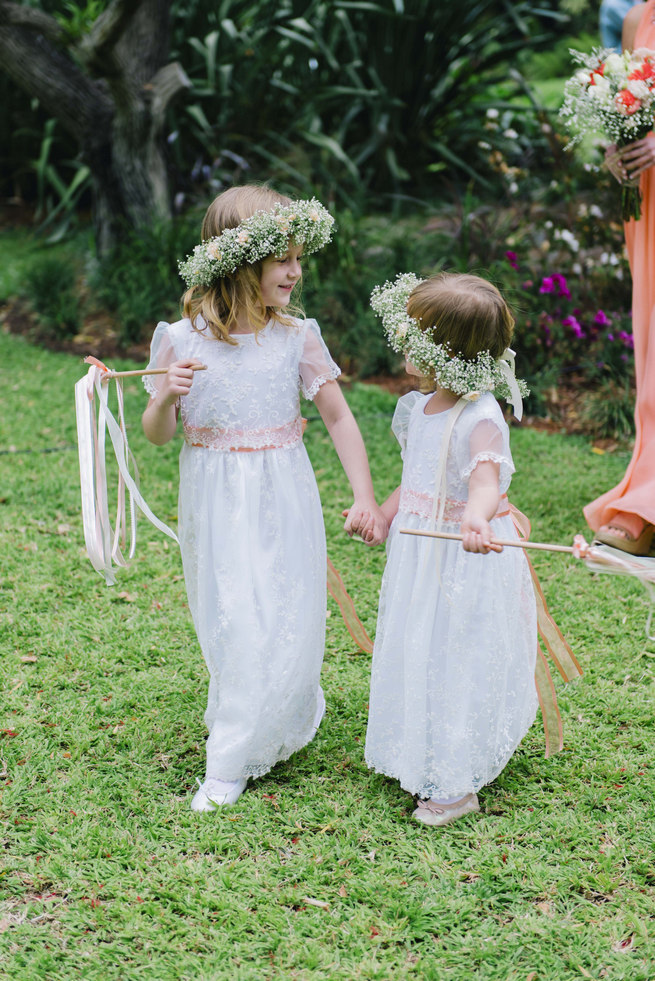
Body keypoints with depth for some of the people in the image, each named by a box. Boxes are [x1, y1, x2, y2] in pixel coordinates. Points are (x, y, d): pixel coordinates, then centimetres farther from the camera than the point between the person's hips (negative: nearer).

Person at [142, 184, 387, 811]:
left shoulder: (296, 337, -5)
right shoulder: (181, 339, -6)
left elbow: (338, 416, 2)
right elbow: (156, 435, 1)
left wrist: (365, 499, -3)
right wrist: (166, 397, -21)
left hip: (281, 502, 0)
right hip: (215, 505, 0)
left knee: (280, 624, -1)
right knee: (227, 624, 8)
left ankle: (232, 763, 15)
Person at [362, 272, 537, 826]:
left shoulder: (479, 418, -24)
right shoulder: (418, 408, 4)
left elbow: (486, 474, -42)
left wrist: (476, 517, -61)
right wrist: (382, 513, 21)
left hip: (465, 564, -9)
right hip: (418, 552, 9)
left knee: (461, 662, 2)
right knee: (417, 653, 19)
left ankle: (459, 785, 17)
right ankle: (421, 758, 38)